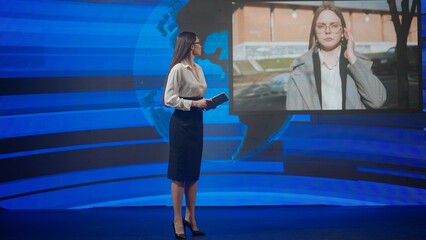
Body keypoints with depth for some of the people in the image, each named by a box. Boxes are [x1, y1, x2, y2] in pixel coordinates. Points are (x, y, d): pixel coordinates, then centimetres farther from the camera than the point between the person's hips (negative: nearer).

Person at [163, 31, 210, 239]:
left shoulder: (198, 69, 12)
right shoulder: (178, 69, -13)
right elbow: (169, 99, -17)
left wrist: (205, 103, 2)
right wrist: (194, 103, -20)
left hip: (196, 122, 8)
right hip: (182, 122, -8)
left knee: (193, 172, 11)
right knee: (179, 173, -1)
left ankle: (190, 217, 19)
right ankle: (177, 220, 6)